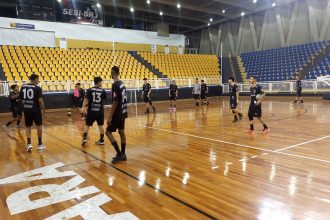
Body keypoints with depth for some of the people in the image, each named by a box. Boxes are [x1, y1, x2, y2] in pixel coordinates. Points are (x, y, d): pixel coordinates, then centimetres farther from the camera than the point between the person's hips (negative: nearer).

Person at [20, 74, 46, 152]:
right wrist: (43, 109, -6)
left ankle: (29, 143, -1)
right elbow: (40, 100, -16)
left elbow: (21, 98, 11)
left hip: (26, 109, 4)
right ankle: (40, 144, 13)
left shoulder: (23, 86, 5)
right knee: (39, 126, 9)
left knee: (28, 127, 12)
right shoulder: (37, 88, -11)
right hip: (35, 109, -4)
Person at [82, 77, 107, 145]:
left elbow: (86, 99, -15)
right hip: (100, 111, 0)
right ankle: (101, 140, 15)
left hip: (91, 111, 0)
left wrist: (84, 107, -20)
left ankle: (84, 138, 1)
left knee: (87, 125, 11)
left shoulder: (90, 90, -3)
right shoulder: (102, 91, 0)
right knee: (101, 125, 11)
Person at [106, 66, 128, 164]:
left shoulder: (115, 85, -19)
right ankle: (123, 154, 20)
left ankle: (119, 154, -3)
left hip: (117, 114, -9)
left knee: (108, 132, -1)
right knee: (122, 132, 13)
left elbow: (115, 102, -23)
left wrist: (110, 117, -20)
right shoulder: (122, 84, 9)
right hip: (123, 112, 9)